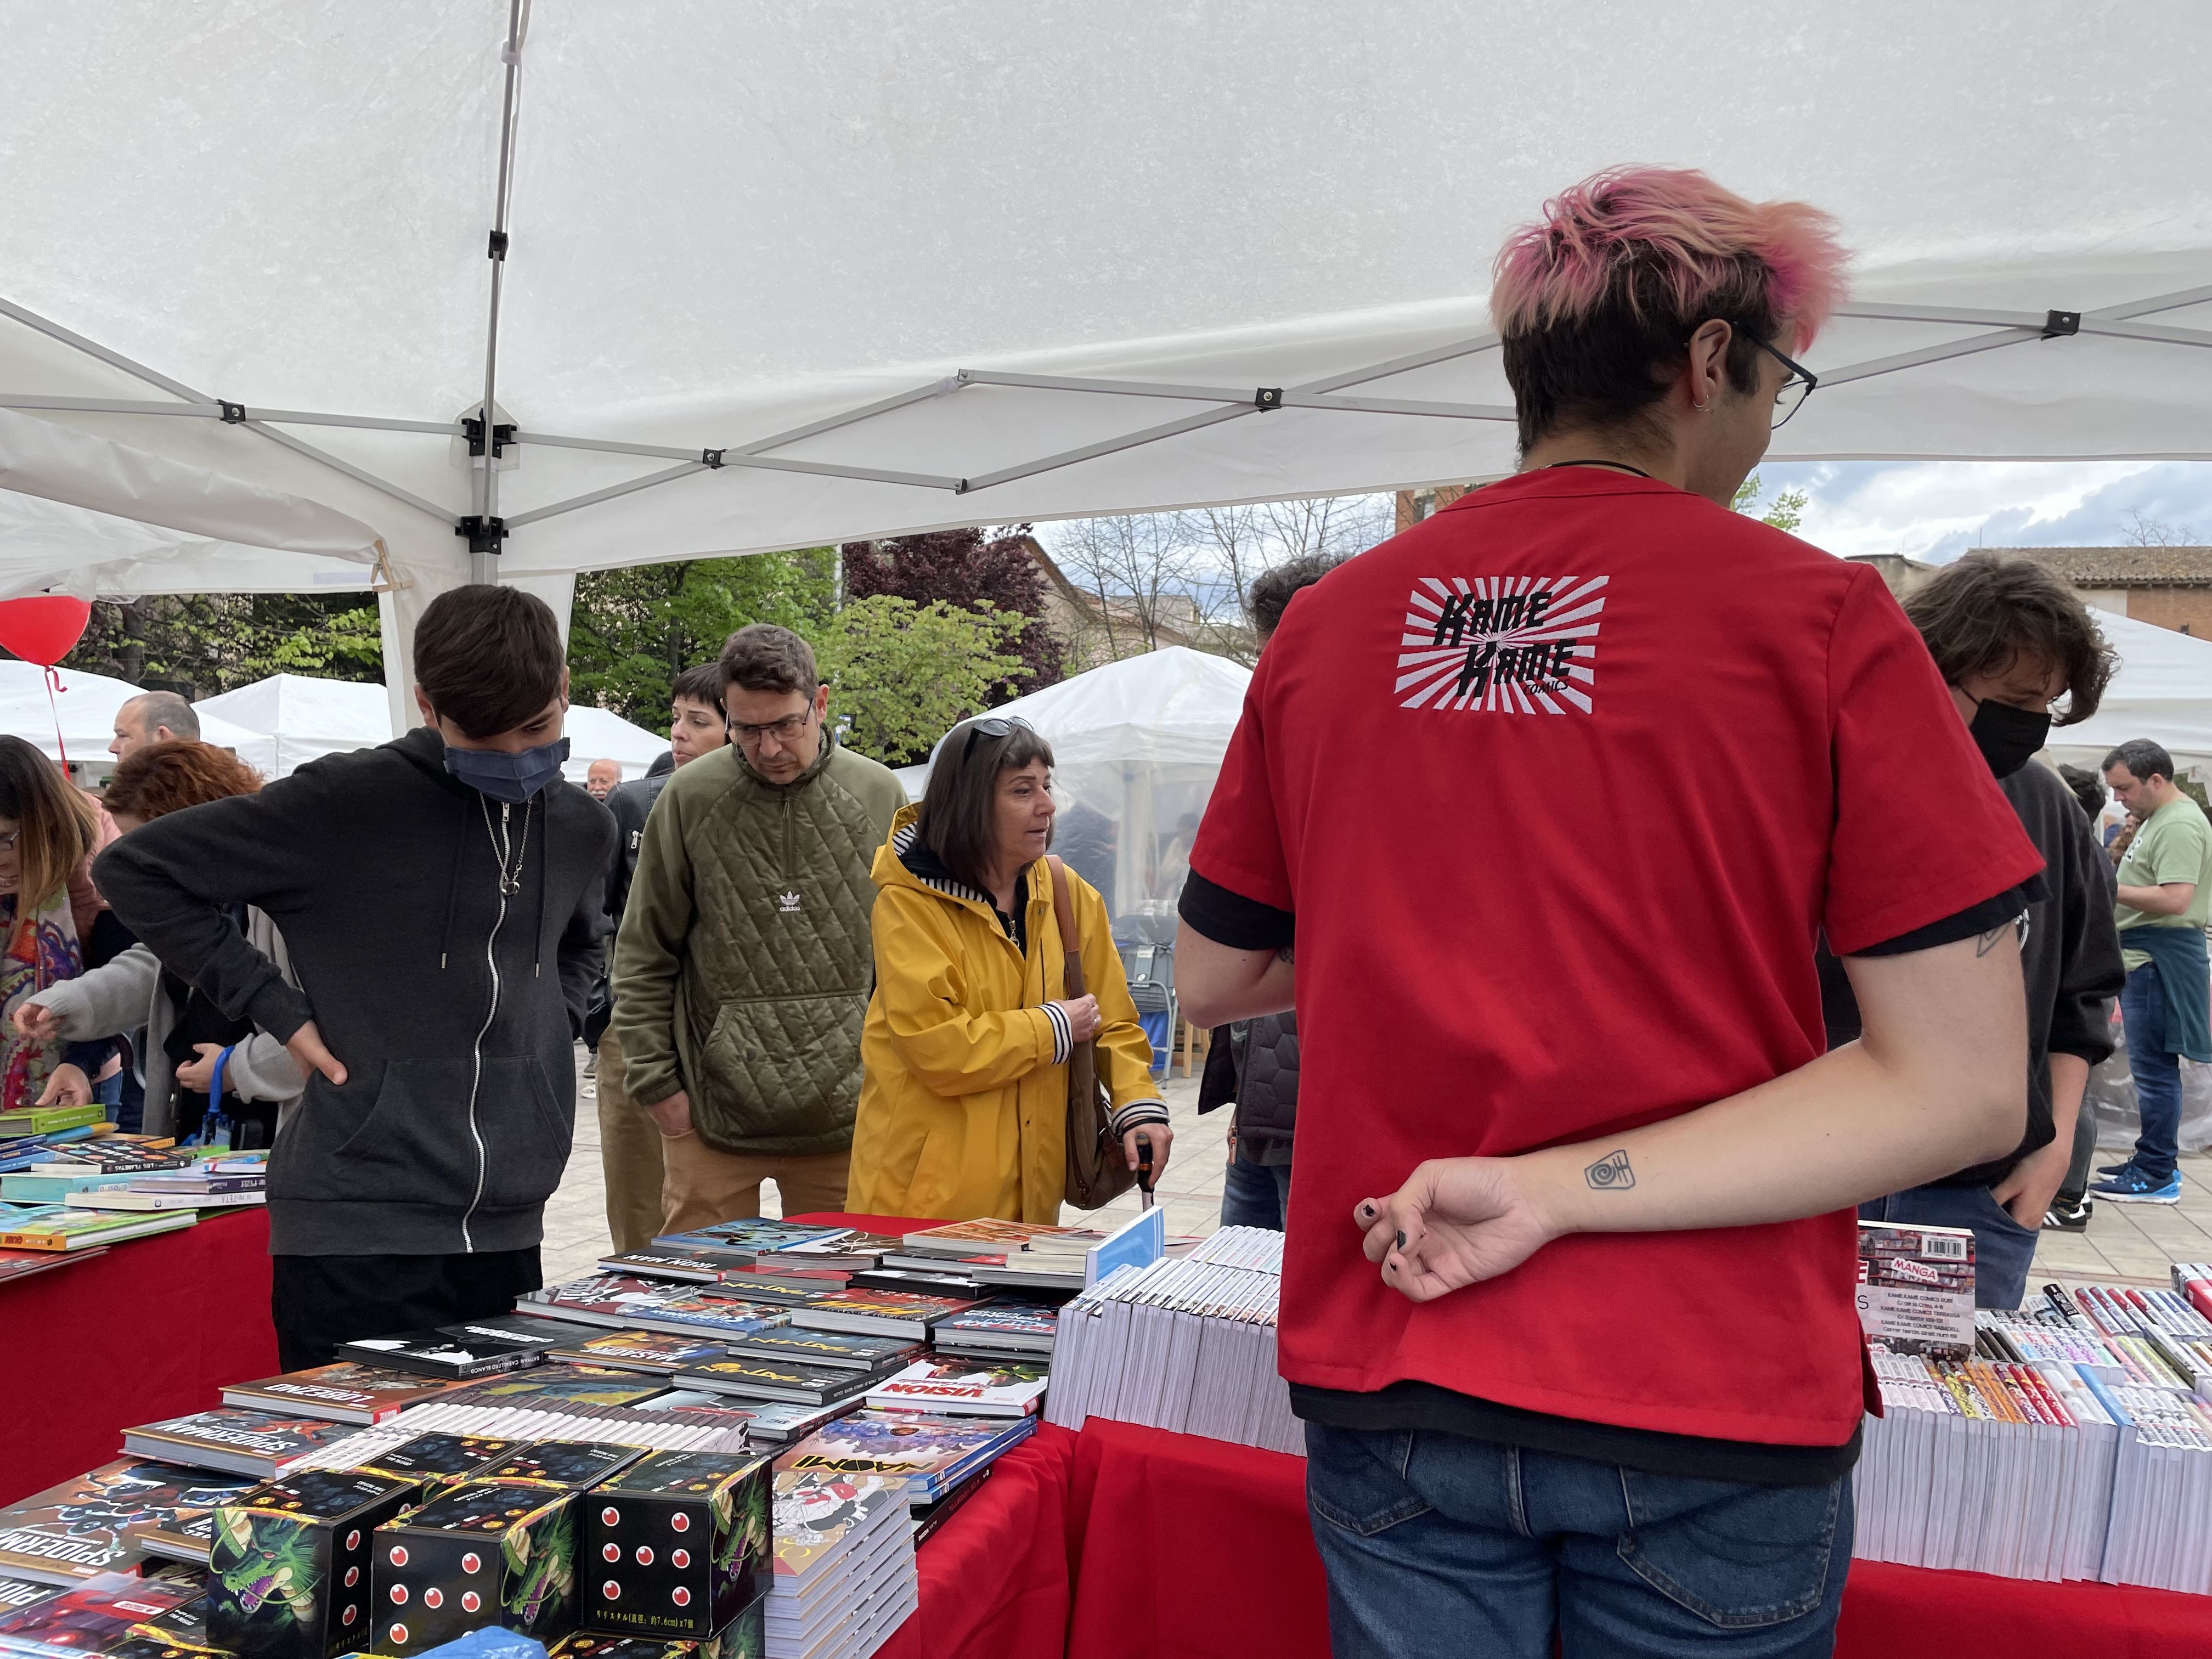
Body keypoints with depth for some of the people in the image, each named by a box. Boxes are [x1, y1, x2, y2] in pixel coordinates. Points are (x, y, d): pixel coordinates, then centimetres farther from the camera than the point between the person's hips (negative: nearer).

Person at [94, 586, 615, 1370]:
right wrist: (278, 1009, -9)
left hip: (507, 1230, 5)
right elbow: (134, 866, -4)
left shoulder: (584, 826, 8)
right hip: (357, 1229, -5)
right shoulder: (347, 801, -10)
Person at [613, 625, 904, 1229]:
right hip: (711, 1114, -1)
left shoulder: (879, 796, 2)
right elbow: (643, 958, 4)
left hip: (843, 1114, 1)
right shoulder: (689, 798, -2)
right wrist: (657, 1082, -1)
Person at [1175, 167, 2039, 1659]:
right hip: (1705, 1416, -2)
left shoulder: (1329, 623, 0)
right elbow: (1963, 1086, -13)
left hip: (1383, 1372, 3)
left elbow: (1213, 980, 9)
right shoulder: (1818, 614, -8)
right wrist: (1557, 1187, -14)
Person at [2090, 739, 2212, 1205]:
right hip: (2143, 954, 11)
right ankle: (2153, 1161, 23)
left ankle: (2158, 1175, -1)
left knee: (2154, 1067, -6)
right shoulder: (2158, 819, 17)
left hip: (2159, 956, -11)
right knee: (2151, 1065, 15)